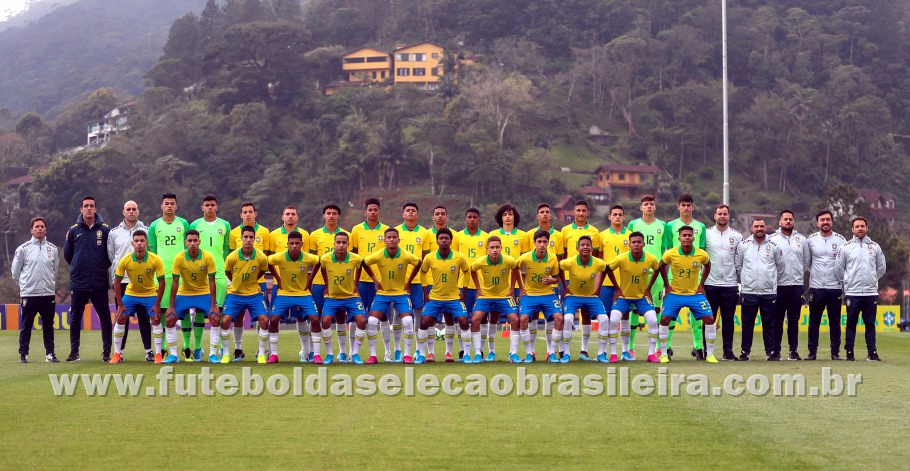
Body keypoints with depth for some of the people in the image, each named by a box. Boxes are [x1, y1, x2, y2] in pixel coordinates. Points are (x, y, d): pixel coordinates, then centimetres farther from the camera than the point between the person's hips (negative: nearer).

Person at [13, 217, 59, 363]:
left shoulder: (53, 249, 7)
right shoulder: (23, 249, -1)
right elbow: (15, 271, 6)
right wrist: (24, 285, 10)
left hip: (48, 294, 2)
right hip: (28, 295, -2)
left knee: (48, 326, 6)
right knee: (26, 326, 3)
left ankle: (50, 353, 11)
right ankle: (23, 354, 10)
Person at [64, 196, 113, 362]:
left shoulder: (105, 230, 2)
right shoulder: (73, 230, 5)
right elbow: (67, 253, 14)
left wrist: (102, 268, 4)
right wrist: (78, 267, 11)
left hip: (100, 283, -1)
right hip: (79, 282, 1)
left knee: (105, 317, 1)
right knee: (75, 317, 5)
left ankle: (107, 351, 8)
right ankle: (74, 351, 14)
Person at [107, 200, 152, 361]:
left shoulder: (147, 230, 6)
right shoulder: (114, 233, 9)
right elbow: (110, 256, 12)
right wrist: (114, 278, 8)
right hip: (121, 280, 1)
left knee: (144, 316, 1)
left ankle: (149, 350, 4)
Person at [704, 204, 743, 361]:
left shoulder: (737, 236, 8)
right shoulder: (706, 234, 3)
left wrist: (741, 282, 4)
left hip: (730, 284, 1)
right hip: (710, 283, -1)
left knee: (729, 319, 4)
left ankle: (728, 352, 9)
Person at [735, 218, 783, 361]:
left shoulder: (773, 246, 5)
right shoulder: (743, 245, 3)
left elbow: (780, 266, 15)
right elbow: (738, 266, 11)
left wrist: (771, 280, 13)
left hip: (769, 292, 1)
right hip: (749, 292, 0)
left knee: (769, 324, 4)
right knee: (747, 324, 3)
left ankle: (770, 352, 10)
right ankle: (745, 351, 10)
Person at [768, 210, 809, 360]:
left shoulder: (801, 239, 11)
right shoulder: (772, 239, 2)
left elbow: (806, 261, 17)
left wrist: (800, 274, 10)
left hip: (796, 284, 2)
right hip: (778, 285, -2)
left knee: (794, 320, 5)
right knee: (777, 319, 0)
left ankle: (794, 350, 9)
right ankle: (775, 350, 5)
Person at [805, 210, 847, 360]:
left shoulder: (840, 240, 2)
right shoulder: (811, 239, 3)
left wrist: (842, 280, -1)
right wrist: (813, 273, 6)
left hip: (835, 287, 0)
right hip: (816, 287, 0)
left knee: (835, 321, 4)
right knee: (814, 321, 3)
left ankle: (835, 352, 9)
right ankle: (812, 351, 8)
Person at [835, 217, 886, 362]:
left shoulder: (875, 247, 7)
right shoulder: (846, 247, 1)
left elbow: (881, 268, 15)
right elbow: (838, 269, 5)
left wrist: (871, 280, 12)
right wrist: (848, 282, 8)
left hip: (871, 292, 2)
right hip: (852, 293, -2)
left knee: (870, 324, 4)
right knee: (851, 324, 3)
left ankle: (872, 353, 7)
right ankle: (849, 352, 7)